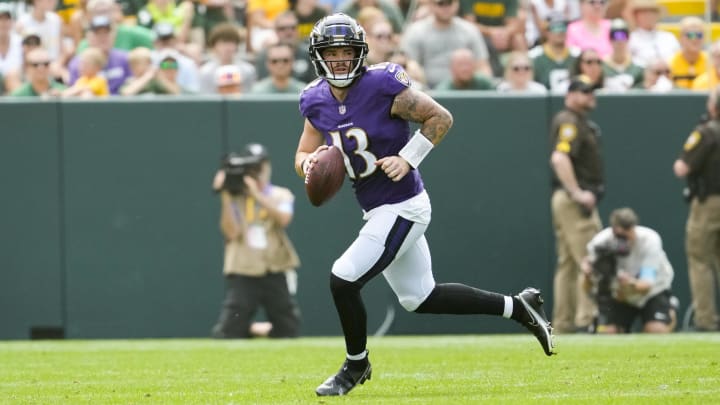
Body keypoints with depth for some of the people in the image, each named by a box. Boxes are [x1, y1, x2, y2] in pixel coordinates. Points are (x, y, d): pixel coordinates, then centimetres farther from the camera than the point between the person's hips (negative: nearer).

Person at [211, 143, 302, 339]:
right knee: (226, 333, -13)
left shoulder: (282, 195, 8)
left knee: (288, 330, 2)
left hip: (276, 272, 1)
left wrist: (257, 194, -23)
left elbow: (283, 218, -14)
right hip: (242, 273, -1)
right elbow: (231, 233, -8)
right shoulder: (234, 199, 6)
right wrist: (226, 198, -15)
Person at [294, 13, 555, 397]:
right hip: (376, 213, 8)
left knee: (343, 279, -13)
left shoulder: (382, 86, -18)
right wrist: (310, 162, -13)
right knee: (419, 298, 17)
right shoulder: (317, 102, 1)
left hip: (402, 208, -8)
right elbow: (302, 156, 10)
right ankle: (518, 307, 31)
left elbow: (440, 118, -11)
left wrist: (408, 159, -20)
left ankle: (356, 365, 11)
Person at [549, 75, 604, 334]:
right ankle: (586, 319, -16)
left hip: (570, 199, 11)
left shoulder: (582, 122, 18)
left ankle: (563, 323, 14)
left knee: (568, 263, 11)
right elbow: (559, 158, -27)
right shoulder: (569, 122, -14)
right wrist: (577, 193, -29)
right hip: (575, 202, -11)